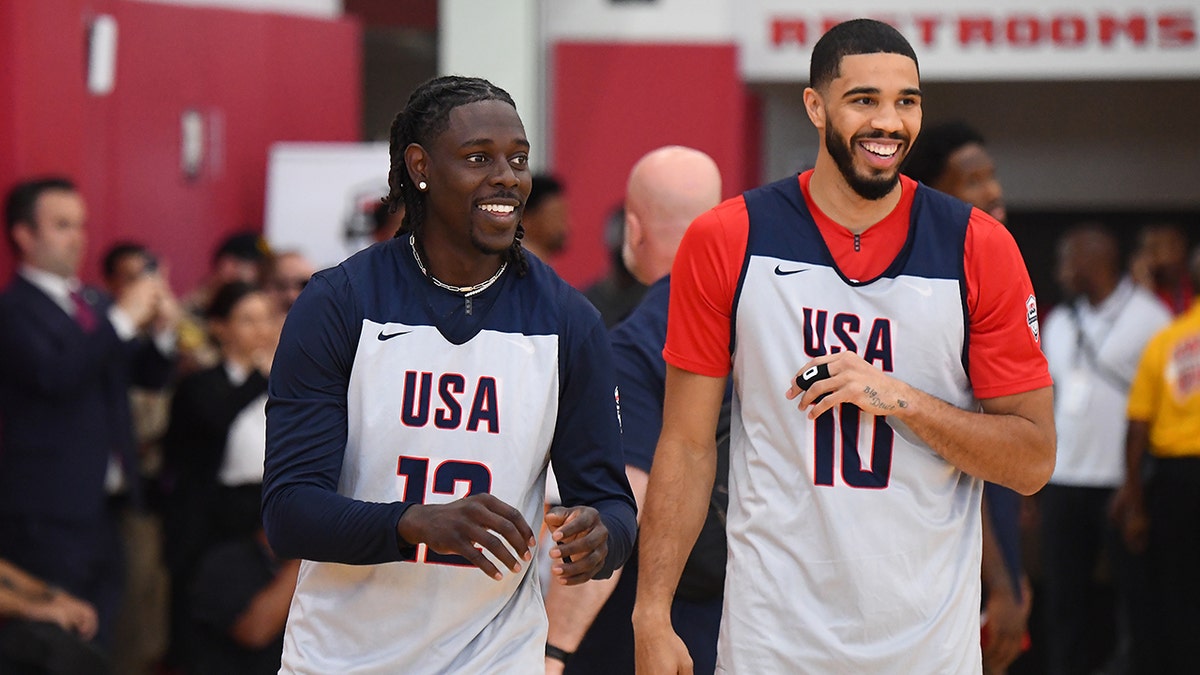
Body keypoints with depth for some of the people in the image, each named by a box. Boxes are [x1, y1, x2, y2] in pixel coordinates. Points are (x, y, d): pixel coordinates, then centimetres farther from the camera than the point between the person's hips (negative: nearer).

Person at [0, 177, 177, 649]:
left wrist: (159, 331, -2)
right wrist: (123, 319, -22)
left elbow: (149, 376, 18)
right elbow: (54, 375, -25)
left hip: (103, 504, 8)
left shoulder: (94, 303, 14)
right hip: (47, 516, -8)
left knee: (96, 645, 10)